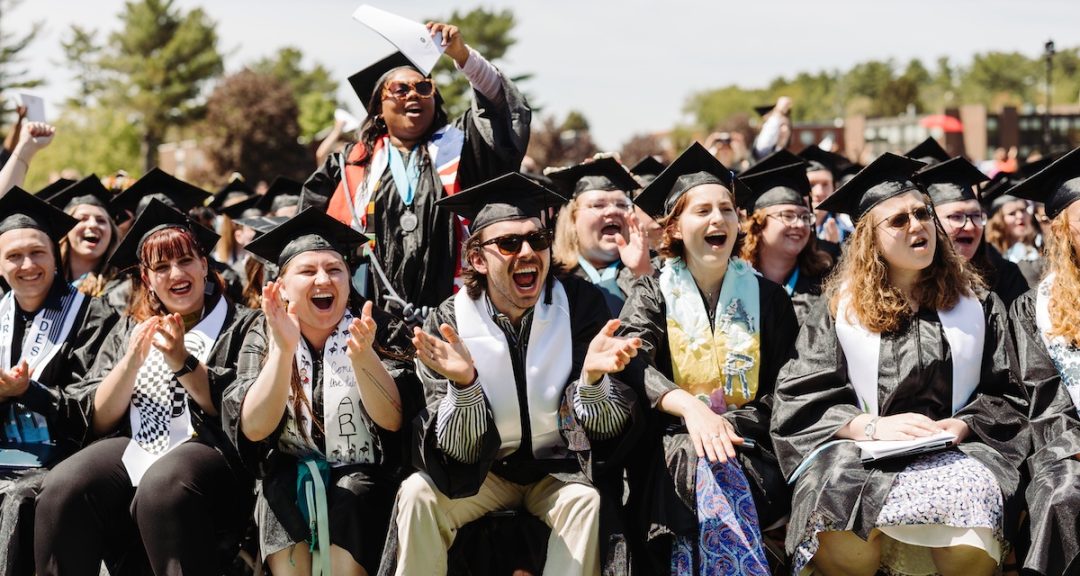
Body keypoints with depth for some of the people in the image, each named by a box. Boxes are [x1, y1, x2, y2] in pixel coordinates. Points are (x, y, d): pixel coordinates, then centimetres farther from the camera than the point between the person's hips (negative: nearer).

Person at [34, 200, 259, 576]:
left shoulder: (240, 327, 11)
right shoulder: (129, 329, 21)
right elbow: (98, 420, 11)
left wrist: (182, 361, -13)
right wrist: (132, 361, -5)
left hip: (206, 449, -3)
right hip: (130, 447, 4)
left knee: (162, 488, -39)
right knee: (62, 491, -28)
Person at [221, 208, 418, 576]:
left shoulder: (382, 330, -3)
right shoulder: (262, 338, 0)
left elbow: (393, 420, -16)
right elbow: (254, 430, -14)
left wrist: (361, 356, -32)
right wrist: (283, 350, -26)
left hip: (363, 480, -1)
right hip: (289, 479, 1)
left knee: (348, 500, -30)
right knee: (281, 492, -29)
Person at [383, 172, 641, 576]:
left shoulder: (581, 303, -14)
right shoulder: (448, 324, -13)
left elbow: (606, 427, -16)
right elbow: (461, 449, -18)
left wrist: (592, 376, -38)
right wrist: (463, 383, -37)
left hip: (561, 469, 0)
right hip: (483, 470, 1)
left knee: (586, 501, -30)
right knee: (418, 494, -25)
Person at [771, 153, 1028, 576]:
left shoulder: (976, 304, 14)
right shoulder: (840, 307, 10)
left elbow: (1007, 397, 12)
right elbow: (799, 399, 3)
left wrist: (960, 425, -9)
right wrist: (872, 426, -13)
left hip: (957, 450, 1)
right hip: (860, 452, -1)